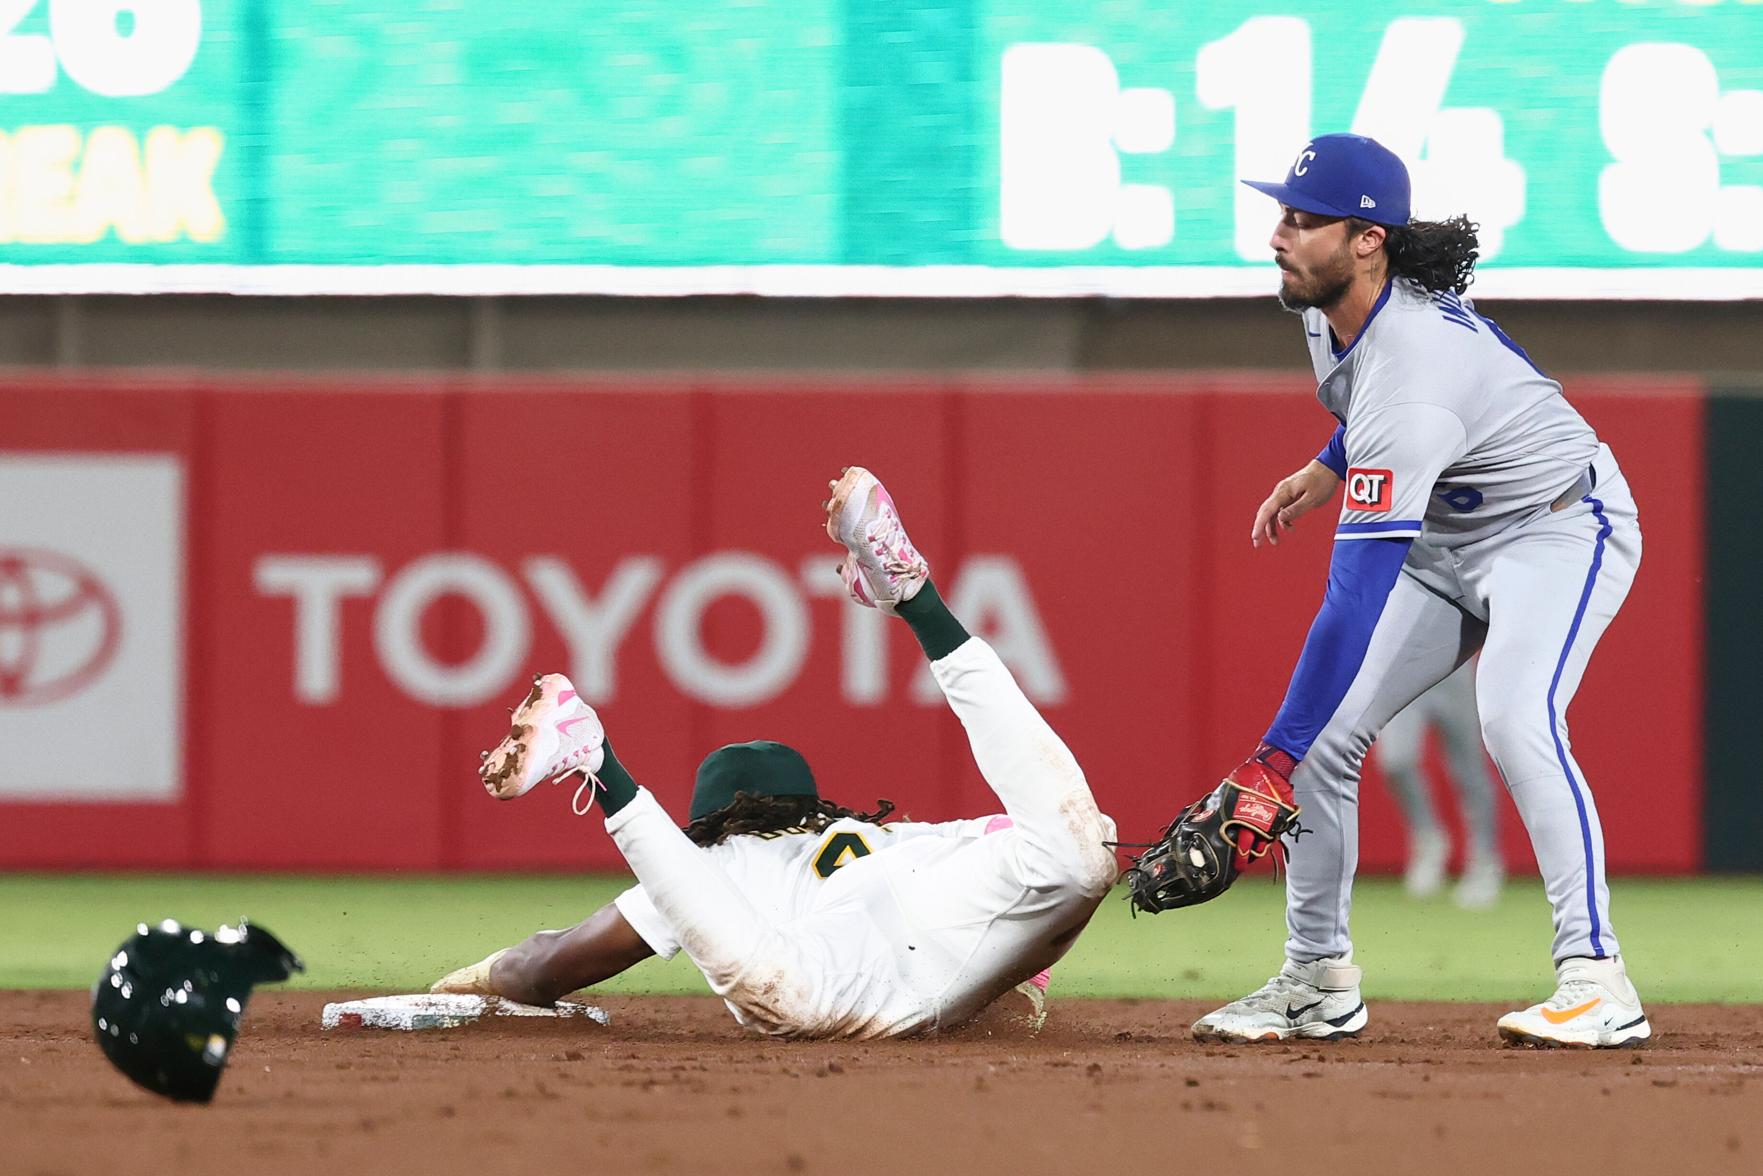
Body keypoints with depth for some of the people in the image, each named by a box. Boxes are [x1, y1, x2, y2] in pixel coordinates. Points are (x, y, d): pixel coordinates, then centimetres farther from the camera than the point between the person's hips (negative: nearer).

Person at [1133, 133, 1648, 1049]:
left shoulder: (1412, 376, -37)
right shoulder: (1329, 305, -9)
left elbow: (1358, 596, -43)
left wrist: (1271, 768, -47)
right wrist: (1325, 472, 6)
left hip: (1558, 525, -10)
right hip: (1447, 538, 10)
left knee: (1514, 718, -34)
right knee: (1324, 731, 0)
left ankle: (1596, 980, -32)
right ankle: (1319, 978, 12)